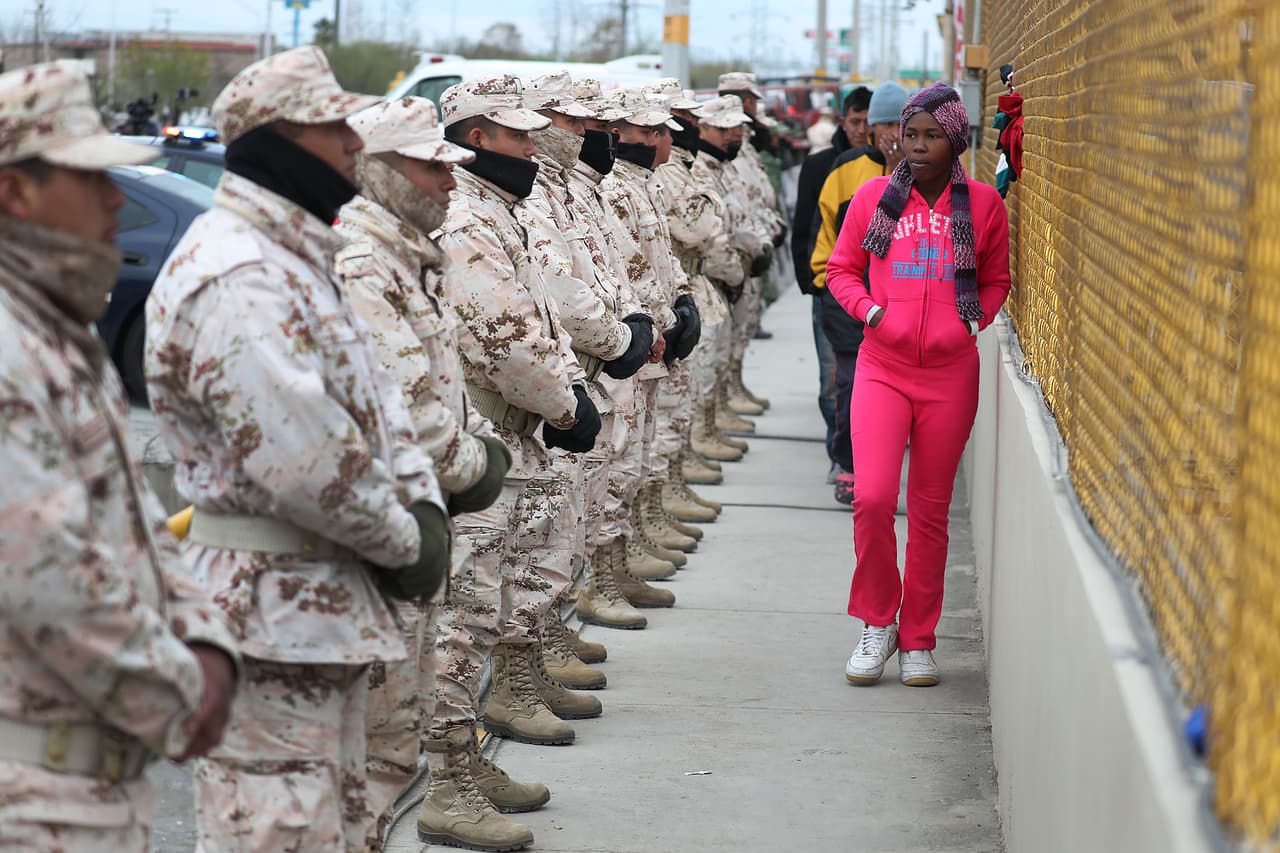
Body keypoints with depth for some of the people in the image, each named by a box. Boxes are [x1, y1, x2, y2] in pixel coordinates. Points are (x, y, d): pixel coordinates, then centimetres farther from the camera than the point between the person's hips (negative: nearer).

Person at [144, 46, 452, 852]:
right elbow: (302, 459, -26)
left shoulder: (298, 256, 14)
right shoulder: (235, 277, -22)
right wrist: (404, 538, -13)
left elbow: (373, 391, 15)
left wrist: (422, 504, -1)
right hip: (273, 602, -11)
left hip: (329, 594, 11)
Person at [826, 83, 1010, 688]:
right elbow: (841, 268, 13)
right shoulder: (875, 197, 4)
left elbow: (996, 280, 16)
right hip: (882, 366, 0)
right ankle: (877, 622, 7)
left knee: (931, 509, 7)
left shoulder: (983, 204, 4)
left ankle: (918, 641, 19)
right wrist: (868, 308, -6)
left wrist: (976, 319, -2)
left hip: (950, 372, 0)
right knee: (871, 498, -15)